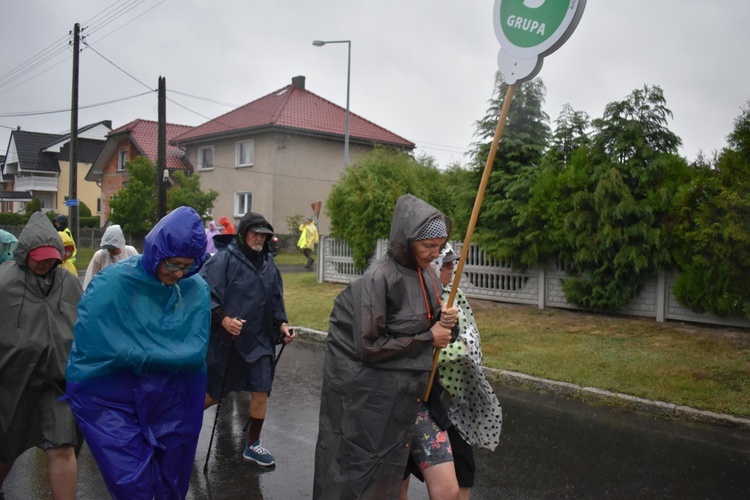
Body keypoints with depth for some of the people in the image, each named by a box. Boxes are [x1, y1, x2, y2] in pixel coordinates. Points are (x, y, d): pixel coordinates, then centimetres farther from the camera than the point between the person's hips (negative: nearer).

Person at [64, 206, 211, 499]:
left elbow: (195, 352, -9)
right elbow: (90, 343, -17)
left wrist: (133, 354, -11)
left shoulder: (197, 290, -6)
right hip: (115, 401, -2)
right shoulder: (113, 282, -13)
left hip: (172, 405, 3)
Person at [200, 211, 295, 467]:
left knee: (261, 391, 3)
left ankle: (252, 444, 23)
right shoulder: (224, 260, -12)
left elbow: (275, 299, 14)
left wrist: (281, 323, 1)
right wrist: (222, 318, -26)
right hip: (225, 340, -4)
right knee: (216, 393, 10)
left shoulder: (268, 263, 6)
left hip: (258, 340, 4)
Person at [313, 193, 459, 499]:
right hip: (372, 396, -7)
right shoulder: (379, 278, -19)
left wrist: (444, 323, -7)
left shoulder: (425, 274, 4)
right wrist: (428, 337, -15)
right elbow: (368, 347, -21)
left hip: (411, 392, 7)